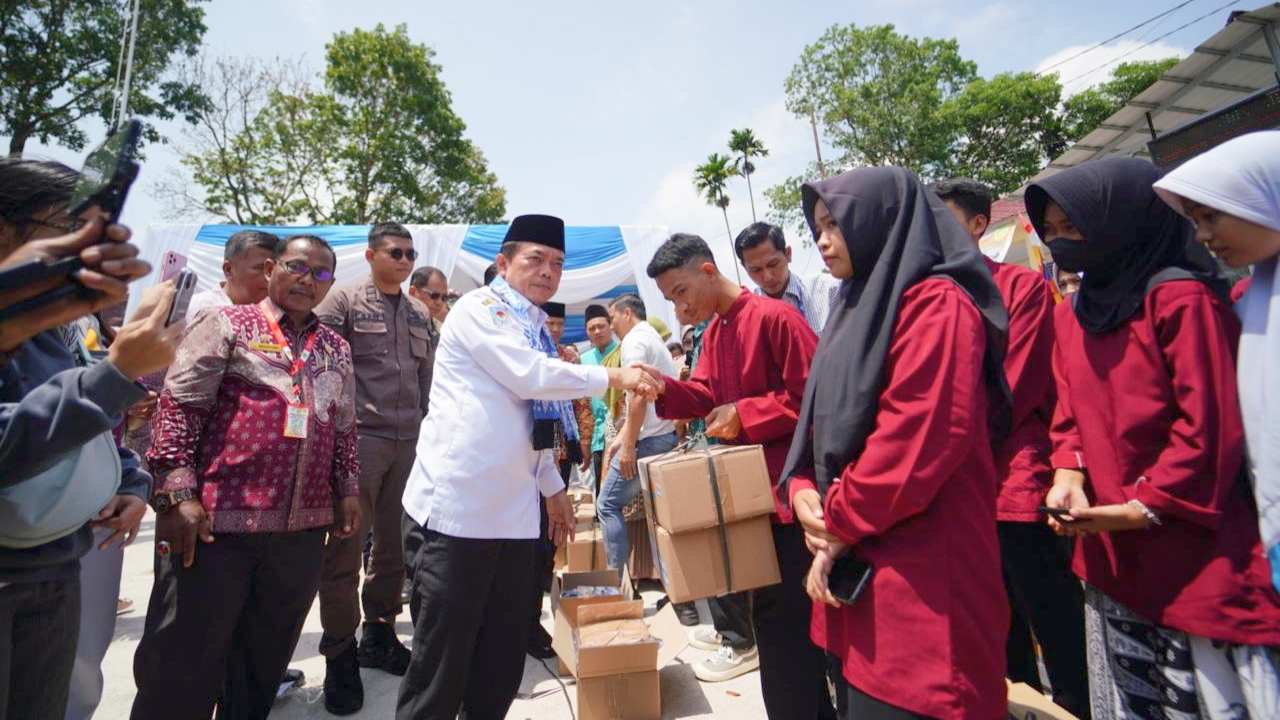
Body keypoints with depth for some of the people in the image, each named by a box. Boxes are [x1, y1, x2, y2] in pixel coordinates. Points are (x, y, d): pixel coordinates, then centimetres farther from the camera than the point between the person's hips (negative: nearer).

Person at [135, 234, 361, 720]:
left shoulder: (336, 348, 14)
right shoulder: (227, 325, 1)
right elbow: (179, 406, -6)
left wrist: (348, 489, 11)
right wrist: (179, 494, -13)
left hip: (303, 531, 5)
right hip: (217, 523, -4)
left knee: (263, 665, 17)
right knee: (183, 663, 7)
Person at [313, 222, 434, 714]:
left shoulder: (420, 315, 17)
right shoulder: (344, 302, 0)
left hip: (409, 442, 5)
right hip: (359, 438, -5)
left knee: (395, 545, 10)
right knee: (346, 548, 0)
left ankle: (378, 636, 27)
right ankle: (340, 656, 15)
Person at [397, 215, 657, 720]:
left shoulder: (534, 329, 16)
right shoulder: (479, 308, -6)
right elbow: (530, 376, -20)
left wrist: (553, 488, 23)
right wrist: (613, 376, -11)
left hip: (513, 513, 8)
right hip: (457, 507, -7)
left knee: (504, 657, 14)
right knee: (442, 659, 3)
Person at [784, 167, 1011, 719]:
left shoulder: (936, 304, -12)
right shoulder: (859, 307, 16)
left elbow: (921, 436, -22)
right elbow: (825, 418, 14)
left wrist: (839, 524, -14)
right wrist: (803, 490, -3)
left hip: (915, 574, -8)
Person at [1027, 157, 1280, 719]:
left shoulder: (1182, 300, -12)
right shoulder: (1069, 316, 9)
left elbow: (1210, 426, -16)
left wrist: (1142, 509, -16)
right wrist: (1069, 474, -6)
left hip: (1196, 554, -6)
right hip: (1110, 554, 7)